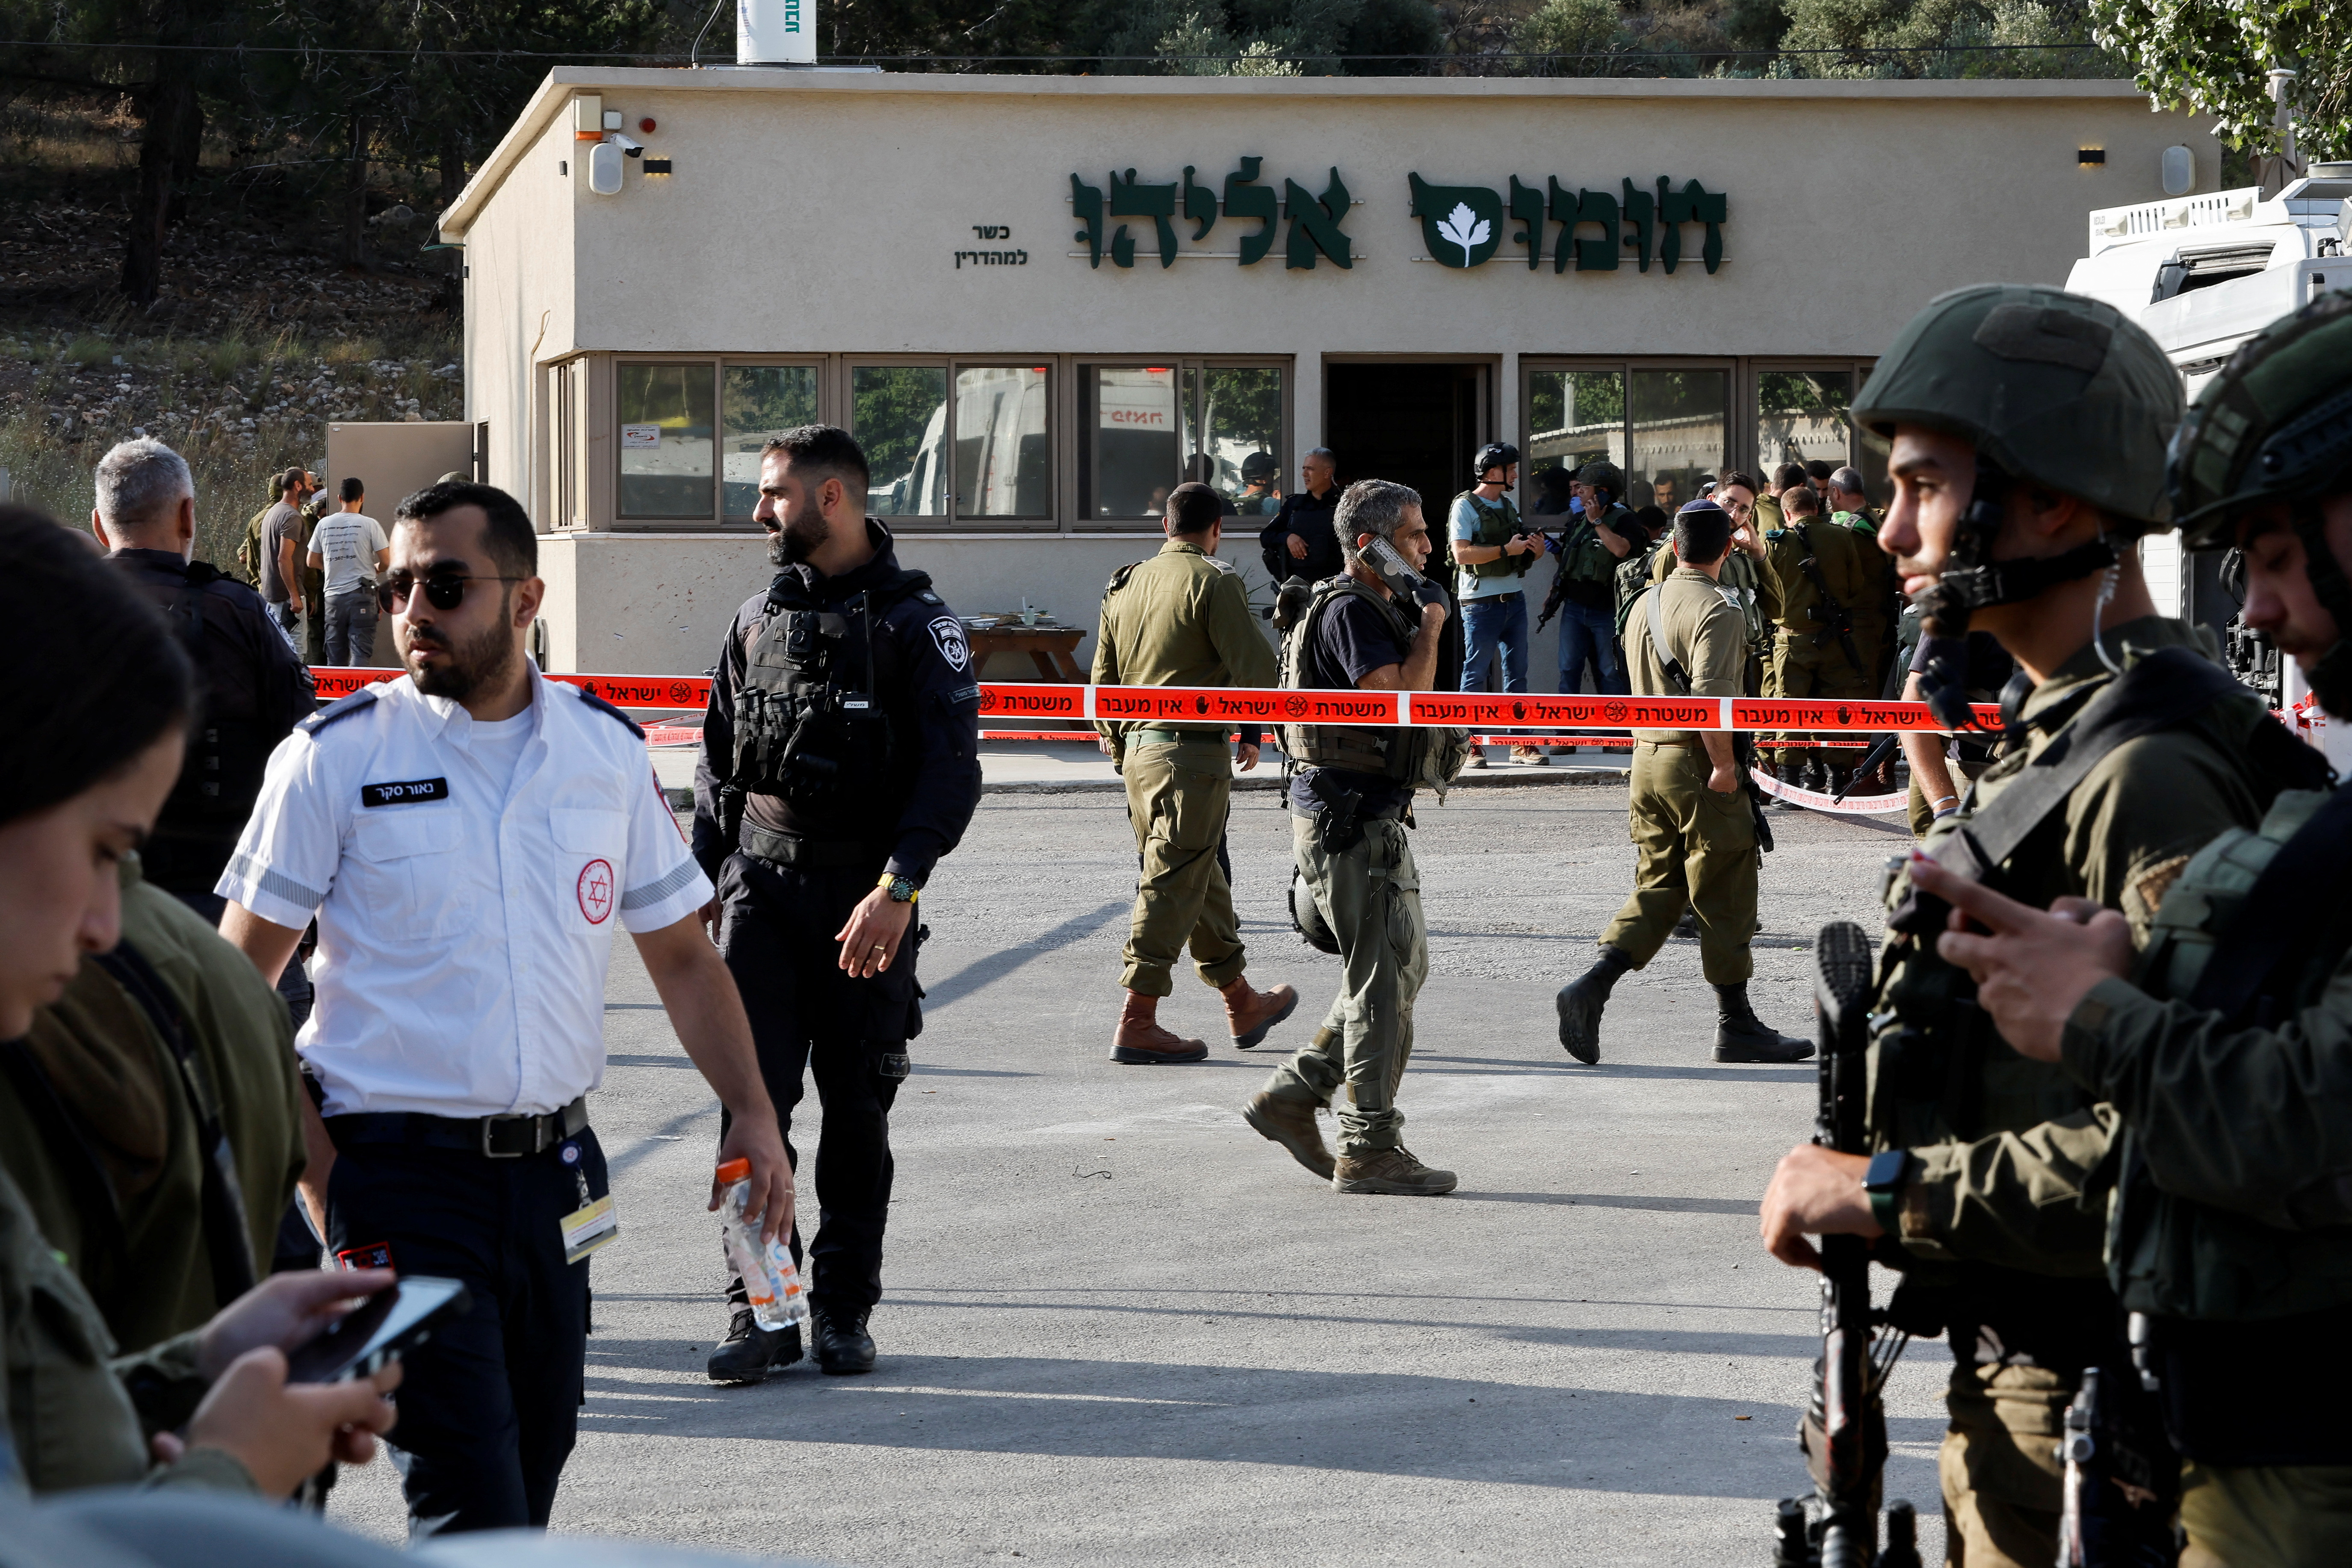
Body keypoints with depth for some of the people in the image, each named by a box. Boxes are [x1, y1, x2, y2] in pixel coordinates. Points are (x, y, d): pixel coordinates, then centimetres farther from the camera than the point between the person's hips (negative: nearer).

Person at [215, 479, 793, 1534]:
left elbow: (680, 952, 15)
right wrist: (315, 1167, -10)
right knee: (472, 1505, -12)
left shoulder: (607, 751, 6)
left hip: (552, 1167, 4)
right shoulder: (338, 756, -5)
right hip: (400, 1172, -4)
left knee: (532, 1472, 12)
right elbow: (241, 980, -2)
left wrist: (750, 1111, 2)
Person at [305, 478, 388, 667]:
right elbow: (387, 561, -7)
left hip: (333, 595, 4)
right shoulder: (369, 524, -6)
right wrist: (375, 570, 14)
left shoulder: (324, 524, 5)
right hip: (361, 595, -4)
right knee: (361, 653, -5)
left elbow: (312, 562, 12)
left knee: (335, 658, 10)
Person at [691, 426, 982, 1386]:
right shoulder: (758, 620, 11)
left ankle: (844, 1308, 15)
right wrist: (703, 876, 11)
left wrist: (897, 889, -20)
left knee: (857, 1108, 4)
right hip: (762, 885, 3)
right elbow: (719, 761, 19)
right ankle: (762, 1308, 0)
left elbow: (952, 769, -11)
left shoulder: (914, 624, -5)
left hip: (866, 897, -3)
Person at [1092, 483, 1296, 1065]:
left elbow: (1104, 674, 17)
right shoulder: (1213, 582, -10)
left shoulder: (1126, 584, 12)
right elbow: (1255, 666, -15)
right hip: (1193, 753, -8)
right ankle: (1137, 1024, -8)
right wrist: (1252, 731, 2)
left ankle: (1243, 1005, 30)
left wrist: (1116, 742, 27)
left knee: (1202, 882, 18)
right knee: (1174, 885, -5)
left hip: (1137, 751, 8)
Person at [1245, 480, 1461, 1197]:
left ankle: (1290, 1097, 19)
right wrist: (1431, 624, -16)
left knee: (1401, 968, 14)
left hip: (1376, 819, 11)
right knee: (1384, 979, -6)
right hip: (1349, 820, -11)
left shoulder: (1379, 609, 17)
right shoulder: (1350, 611, -15)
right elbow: (1397, 701, -25)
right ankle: (1370, 1150, 0)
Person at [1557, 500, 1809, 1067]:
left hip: (1647, 758, 8)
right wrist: (1724, 765, -22)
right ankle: (1736, 1025, 6)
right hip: (1696, 765, -8)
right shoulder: (1715, 612, -14)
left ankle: (1591, 990, -5)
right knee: (1724, 896, 1)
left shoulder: (1644, 606, 13)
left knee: (1658, 887, 11)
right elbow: (1709, 695, -24)